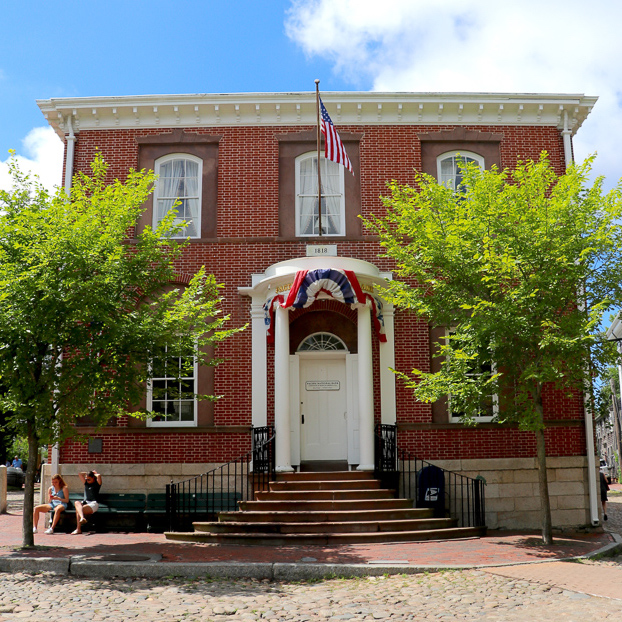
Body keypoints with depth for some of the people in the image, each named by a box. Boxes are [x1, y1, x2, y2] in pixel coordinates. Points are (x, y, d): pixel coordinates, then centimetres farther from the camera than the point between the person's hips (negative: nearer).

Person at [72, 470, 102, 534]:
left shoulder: (97, 484, 7)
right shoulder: (86, 483, 23)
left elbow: (99, 476, -14)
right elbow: (79, 474, 26)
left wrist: (94, 473, 5)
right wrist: (87, 473, 25)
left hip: (93, 504, -5)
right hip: (84, 502, 5)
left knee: (78, 510, -29)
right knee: (77, 503, -32)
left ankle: (78, 529, -36)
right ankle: (82, 517, -54)